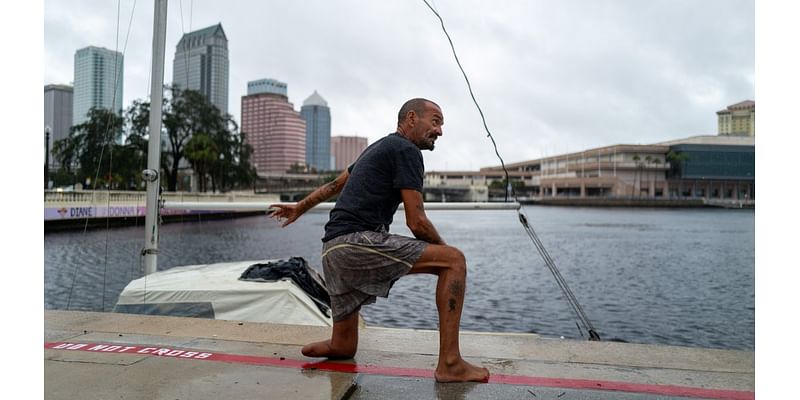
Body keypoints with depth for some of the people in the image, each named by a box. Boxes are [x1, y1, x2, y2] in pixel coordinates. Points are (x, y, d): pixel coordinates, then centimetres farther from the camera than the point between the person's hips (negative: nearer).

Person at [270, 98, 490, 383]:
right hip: (357, 241, -10)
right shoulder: (407, 150, -4)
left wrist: (300, 208, 50)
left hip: (332, 251, 10)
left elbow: (336, 183, 38)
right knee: (454, 260, -12)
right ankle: (450, 364, -15)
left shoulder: (378, 148, 25)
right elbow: (416, 222, -9)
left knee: (343, 348, 18)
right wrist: (443, 249, 9)